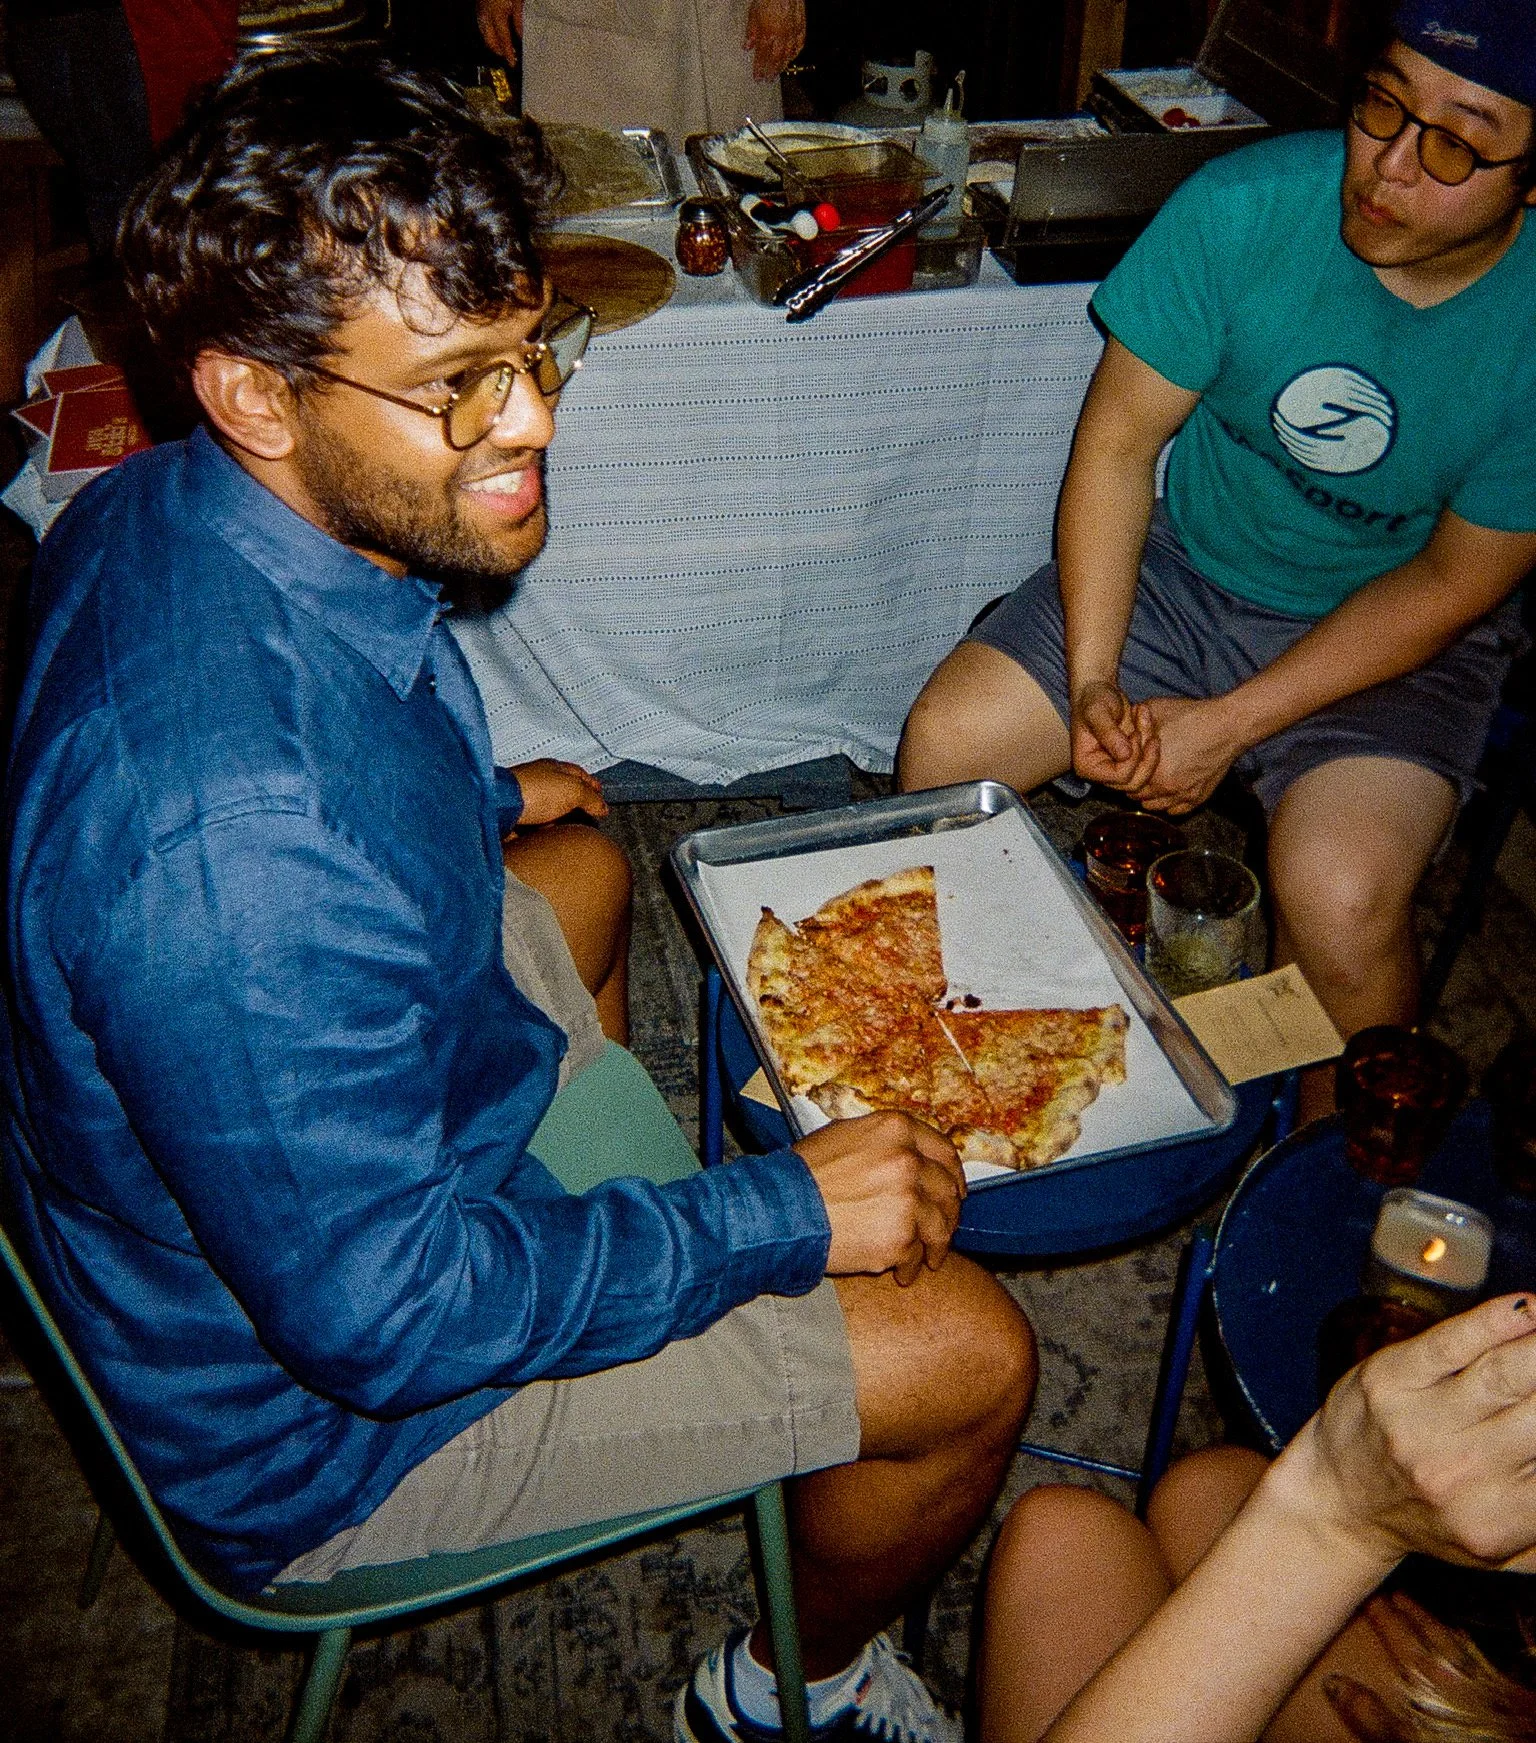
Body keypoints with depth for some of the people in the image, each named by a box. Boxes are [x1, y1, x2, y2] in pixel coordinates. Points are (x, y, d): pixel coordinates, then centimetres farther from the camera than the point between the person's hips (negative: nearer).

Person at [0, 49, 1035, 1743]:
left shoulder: (150, 514, -11)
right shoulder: (241, 836, -42)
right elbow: (381, 1311, -33)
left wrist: (479, 800, 22)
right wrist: (781, 1210, -24)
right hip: (315, 1427, -9)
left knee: (580, 870, 29)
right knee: (971, 1351, -7)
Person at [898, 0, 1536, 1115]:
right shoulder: (1246, 207, -19)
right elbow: (1119, 440, -12)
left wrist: (1230, 725, -20)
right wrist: (1092, 681, -21)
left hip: (1397, 635, -2)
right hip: (1181, 565, 3)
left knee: (1340, 900, -28)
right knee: (946, 746, -12)